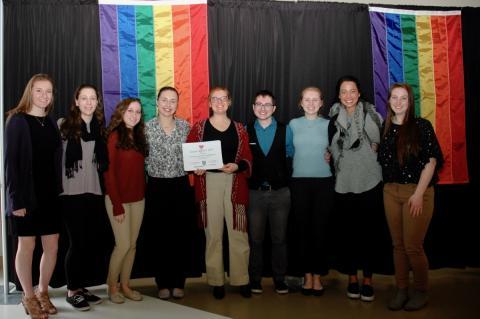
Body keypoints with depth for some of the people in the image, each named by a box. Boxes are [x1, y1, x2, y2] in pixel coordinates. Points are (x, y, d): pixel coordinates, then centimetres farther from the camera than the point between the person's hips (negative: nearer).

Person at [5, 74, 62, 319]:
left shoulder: (51, 123, 10)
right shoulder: (17, 121, -6)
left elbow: (57, 160, 10)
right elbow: (10, 161, -10)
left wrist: (59, 191, 2)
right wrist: (16, 199, -15)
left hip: (50, 195, 5)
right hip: (26, 194, -5)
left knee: (52, 246, 6)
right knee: (27, 246, 4)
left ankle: (43, 292, 24)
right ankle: (29, 297, 19)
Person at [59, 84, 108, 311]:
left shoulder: (100, 127, 10)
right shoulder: (64, 125, -3)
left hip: (94, 192, 4)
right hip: (71, 193, -4)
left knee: (88, 243, 9)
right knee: (77, 243, -1)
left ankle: (81, 286, 22)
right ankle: (72, 290, 13)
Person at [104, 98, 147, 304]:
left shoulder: (139, 136, 11)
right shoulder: (115, 136, -8)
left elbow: (140, 169, 11)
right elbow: (109, 172, -12)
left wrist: (144, 195, 2)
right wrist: (116, 204, -16)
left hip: (138, 199, 6)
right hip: (119, 199, -6)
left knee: (133, 245, 9)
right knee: (123, 244, -4)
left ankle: (125, 285, 20)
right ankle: (112, 286, 14)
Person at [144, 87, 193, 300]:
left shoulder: (185, 126, 3)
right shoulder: (147, 128, -3)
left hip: (181, 186, 2)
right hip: (157, 187, -1)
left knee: (181, 236, 5)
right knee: (161, 236, 5)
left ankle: (178, 282, 18)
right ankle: (163, 283, 18)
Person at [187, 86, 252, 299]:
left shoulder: (239, 129, 10)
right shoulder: (199, 127, 6)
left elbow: (248, 159, 5)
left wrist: (237, 166, -14)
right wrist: (195, 167, -15)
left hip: (235, 183, 1)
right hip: (209, 183, -1)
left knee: (238, 232, 1)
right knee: (213, 233, 4)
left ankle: (241, 279, 13)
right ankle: (216, 281, 14)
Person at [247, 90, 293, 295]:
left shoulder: (285, 131, 5)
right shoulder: (246, 132, 4)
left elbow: (290, 157, 8)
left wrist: (285, 180, 1)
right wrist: (245, 184, -1)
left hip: (280, 192, 0)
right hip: (254, 192, 0)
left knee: (279, 239, 7)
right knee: (255, 239, 6)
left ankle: (279, 280, 18)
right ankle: (255, 280, 17)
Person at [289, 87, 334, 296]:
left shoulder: (328, 124, 5)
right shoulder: (293, 124, 7)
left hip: (323, 181, -1)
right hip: (299, 181, 1)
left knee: (320, 230, 1)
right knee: (303, 229, 3)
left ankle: (318, 276, 11)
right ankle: (307, 275, 14)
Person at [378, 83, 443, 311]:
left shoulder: (421, 126, -5)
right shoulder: (385, 128, 8)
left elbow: (431, 161, -9)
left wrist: (419, 194, -15)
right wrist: (388, 187, 4)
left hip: (417, 192, -4)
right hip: (390, 192, 5)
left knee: (413, 246, -3)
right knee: (398, 244, 9)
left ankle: (421, 292, 16)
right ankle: (401, 290, 19)